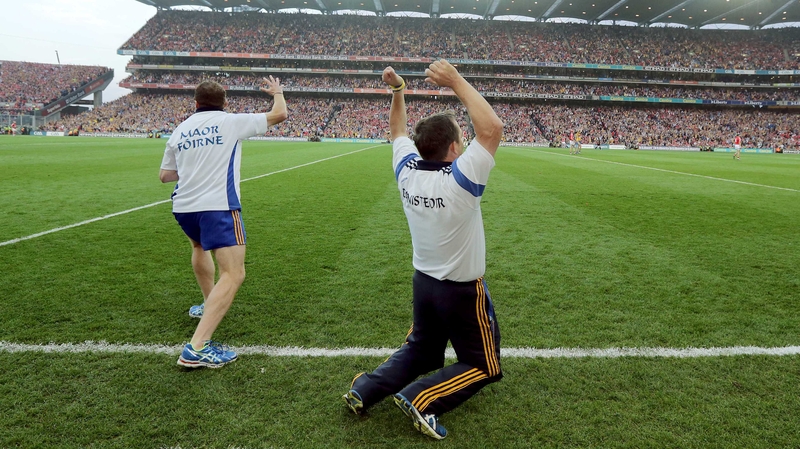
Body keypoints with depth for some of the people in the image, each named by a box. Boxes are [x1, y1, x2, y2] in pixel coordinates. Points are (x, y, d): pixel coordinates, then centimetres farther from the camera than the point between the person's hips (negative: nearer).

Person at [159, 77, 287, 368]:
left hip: (183, 206, 6)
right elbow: (279, 114, 8)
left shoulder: (180, 130, 14)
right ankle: (197, 348, -22)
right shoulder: (231, 122, 1)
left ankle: (209, 305, 50)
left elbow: (165, 175, 21)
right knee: (233, 274, -9)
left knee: (200, 247, 36)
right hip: (218, 206, -6)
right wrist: (277, 92, 28)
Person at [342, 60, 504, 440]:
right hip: (463, 290, -6)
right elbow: (492, 128, -27)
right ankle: (421, 398, -9)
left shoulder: (406, 170, -9)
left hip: (423, 282, 6)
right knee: (483, 366, 13)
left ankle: (366, 389, 7)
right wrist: (456, 82, -25)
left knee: (420, 352, 27)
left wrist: (397, 90, 4)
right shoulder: (460, 178, -26)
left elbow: (398, 131, 10)